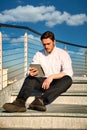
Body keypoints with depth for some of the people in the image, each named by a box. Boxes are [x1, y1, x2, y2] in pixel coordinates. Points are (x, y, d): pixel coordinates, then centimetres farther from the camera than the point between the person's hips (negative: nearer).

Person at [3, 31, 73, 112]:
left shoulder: (63, 54, 1)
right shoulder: (38, 54, 9)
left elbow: (69, 72, -12)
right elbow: (32, 72, -1)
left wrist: (52, 77, -25)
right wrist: (32, 73, -27)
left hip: (58, 83, -2)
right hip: (43, 81, 2)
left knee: (68, 80, -34)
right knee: (30, 79, -26)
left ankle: (41, 101, -54)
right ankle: (20, 102, -54)